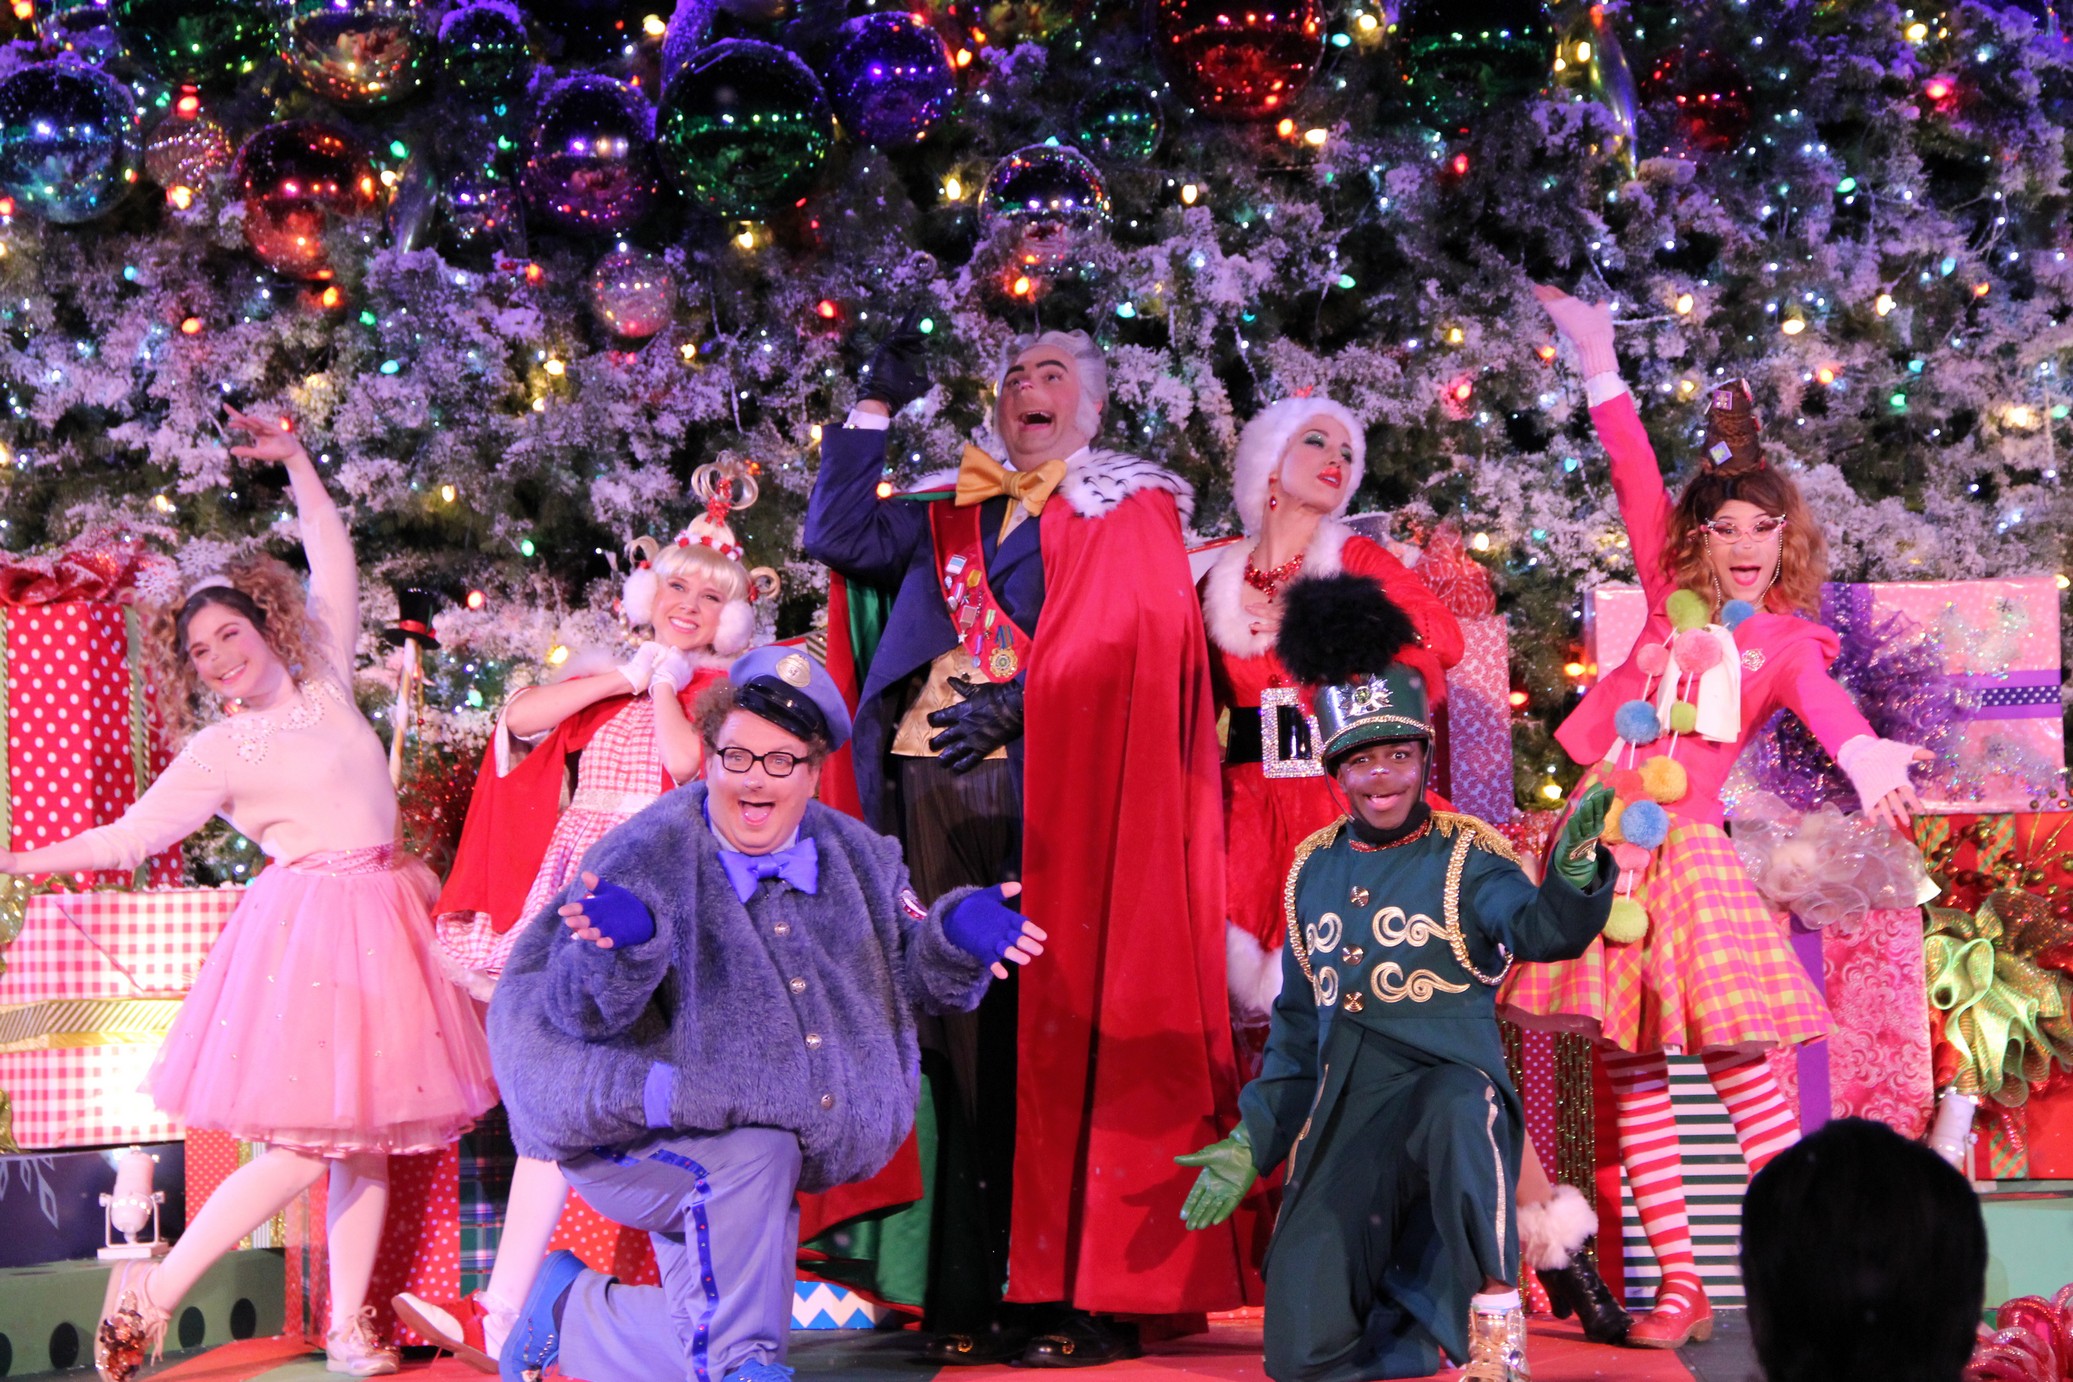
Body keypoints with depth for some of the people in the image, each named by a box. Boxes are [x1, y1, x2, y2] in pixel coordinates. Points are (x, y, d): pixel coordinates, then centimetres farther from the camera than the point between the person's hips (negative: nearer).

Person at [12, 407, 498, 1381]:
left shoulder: (324, 686, 11)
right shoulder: (218, 752, -1)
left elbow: (333, 564, 18)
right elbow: (130, 838, 1)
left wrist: (295, 461, 15)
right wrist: (21, 863, -2)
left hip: (379, 921, 6)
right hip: (307, 927, -6)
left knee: (368, 1137, 5)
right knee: (304, 1145, -11)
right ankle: (150, 1296, -2)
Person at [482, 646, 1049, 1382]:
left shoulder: (853, 856, 0)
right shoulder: (645, 858, -16)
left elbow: (907, 972, 5)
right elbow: (583, 1015, -21)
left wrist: (956, 935, -17)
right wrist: (628, 943, -42)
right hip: (644, 1141, -5)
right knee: (752, 1157, -35)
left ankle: (571, 1305, 32)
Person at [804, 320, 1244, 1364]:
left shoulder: (1127, 506, 12)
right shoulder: (950, 515, 25)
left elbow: (1134, 633, -2)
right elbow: (838, 537, 13)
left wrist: (1015, 704, -12)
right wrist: (876, 407, 14)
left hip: (1059, 788, -4)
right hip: (937, 782, 4)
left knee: (1055, 1032, -10)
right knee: (965, 1031, -2)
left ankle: (1079, 1291, -10)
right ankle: (970, 1292, -2)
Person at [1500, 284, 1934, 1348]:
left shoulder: (1784, 638, 3)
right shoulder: (1672, 594, 12)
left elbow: (1822, 700, -17)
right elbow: (1636, 479, 14)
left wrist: (1863, 757, -39)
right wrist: (1599, 363, 15)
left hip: (1684, 845, -3)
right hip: (1605, 834, 4)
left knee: (1739, 1063, -10)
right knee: (1629, 1071, 2)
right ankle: (1679, 1288, 7)